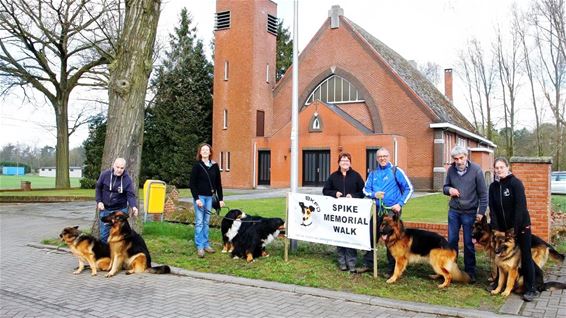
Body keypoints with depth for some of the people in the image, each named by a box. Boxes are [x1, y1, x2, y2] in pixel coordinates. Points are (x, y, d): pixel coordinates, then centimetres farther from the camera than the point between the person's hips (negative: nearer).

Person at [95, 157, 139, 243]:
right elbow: (98, 188, 6)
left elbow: (131, 195, -17)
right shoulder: (105, 174, -8)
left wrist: (134, 206, -35)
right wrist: (99, 201, -5)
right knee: (104, 234, 10)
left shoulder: (127, 179, -13)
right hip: (105, 209, 2)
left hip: (120, 210, -2)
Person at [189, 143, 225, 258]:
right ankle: (200, 247, 0)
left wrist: (220, 199, 8)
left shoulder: (214, 166, 6)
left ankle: (206, 244, 18)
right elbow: (192, 183, -7)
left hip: (209, 197, 4)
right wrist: (196, 198, -14)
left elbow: (218, 183, 10)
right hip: (199, 197, -4)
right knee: (199, 222, -4)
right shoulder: (197, 165, -5)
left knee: (206, 222, 10)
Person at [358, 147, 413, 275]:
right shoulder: (373, 173, 11)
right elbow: (366, 189, 14)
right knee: (371, 236, 7)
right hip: (377, 210, 4)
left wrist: (400, 204, -10)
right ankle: (368, 263, 21)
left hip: (392, 210, -4)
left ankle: (392, 268, 13)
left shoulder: (396, 171, -3)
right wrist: (374, 194, -8)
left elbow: (409, 188, -2)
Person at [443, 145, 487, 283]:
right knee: (452, 241, 11)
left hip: (469, 212, -3)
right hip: (453, 211, 3)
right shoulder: (451, 170, -2)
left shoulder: (476, 170, -11)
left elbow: (483, 193, -7)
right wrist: (449, 190, -13)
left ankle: (470, 272, 20)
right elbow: (445, 187, 10)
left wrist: (481, 212, -9)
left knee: (468, 243, 7)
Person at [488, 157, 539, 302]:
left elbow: (520, 206, -17)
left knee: (525, 256, 0)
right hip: (503, 227, 5)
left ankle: (531, 289, 6)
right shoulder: (493, 186, 2)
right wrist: (495, 228, -8)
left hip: (521, 226, -5)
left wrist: (515, 228, -19)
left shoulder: (516, 183, -14)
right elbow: (492, 208, 1)